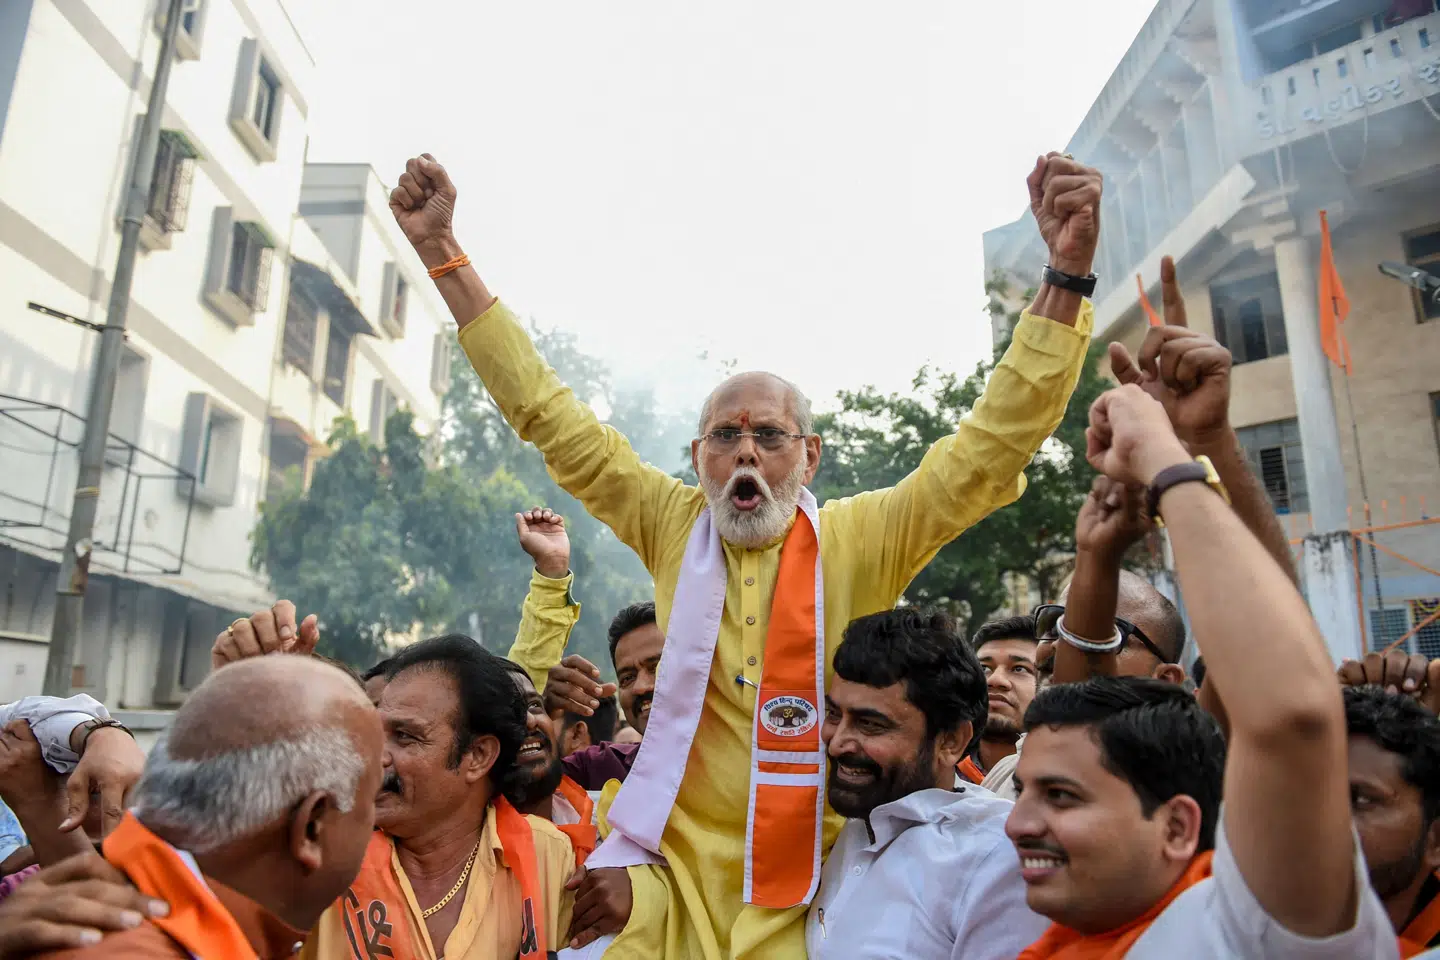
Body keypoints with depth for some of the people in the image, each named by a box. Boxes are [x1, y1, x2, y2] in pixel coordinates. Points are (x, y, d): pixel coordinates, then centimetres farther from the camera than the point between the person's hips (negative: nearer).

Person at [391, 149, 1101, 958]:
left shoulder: (861, 541, -7)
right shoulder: (673, 525, -2)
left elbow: (992, 449, -12)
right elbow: (549, 414, -1)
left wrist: (1067, 276, -20)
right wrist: (443, 252, -1)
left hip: (809, 892, -1)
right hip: (674, 879, 1)